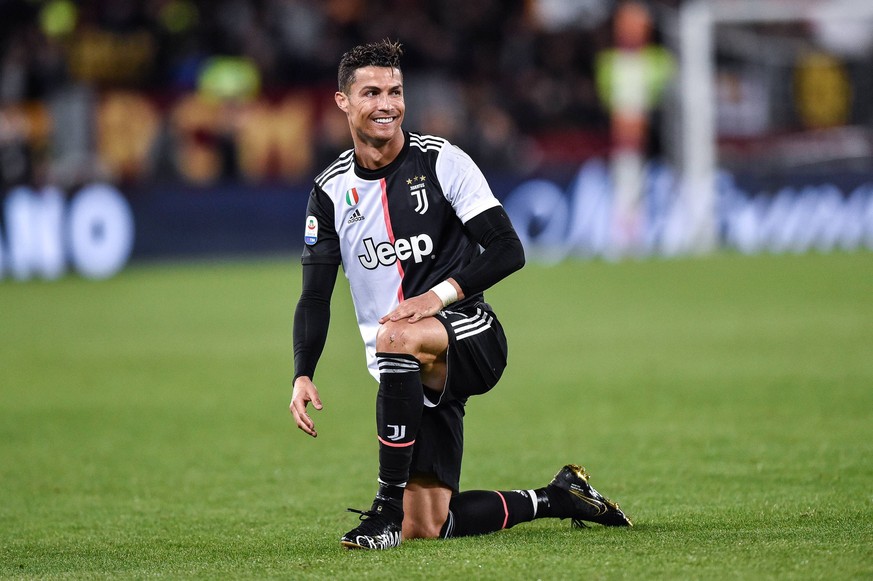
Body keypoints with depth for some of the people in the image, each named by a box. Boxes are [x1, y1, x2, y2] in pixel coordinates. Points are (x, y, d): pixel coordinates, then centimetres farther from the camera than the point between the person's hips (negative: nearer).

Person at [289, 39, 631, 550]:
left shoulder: (441, 161, -5)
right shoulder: (331, 192, 5)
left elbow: (508, 250, -9)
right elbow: (315, 297, 5)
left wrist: (441, 293, -22)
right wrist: (303, 376, -10)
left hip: (471, 338, -4)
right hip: (409, 374, 5)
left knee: (396, 338, -39)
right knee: (425, 528, -4)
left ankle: (388, 508, -32)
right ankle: (555, 499, 20)